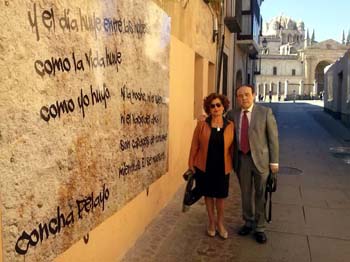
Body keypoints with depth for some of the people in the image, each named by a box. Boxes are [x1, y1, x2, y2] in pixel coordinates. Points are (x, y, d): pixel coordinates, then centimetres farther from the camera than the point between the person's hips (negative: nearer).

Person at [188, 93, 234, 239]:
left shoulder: (230, 126, -3)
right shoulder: (201, 124, -6)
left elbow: (232, 148, 1)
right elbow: (195, 146, -2)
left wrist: (232, 165, 3)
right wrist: (191, 164, -2)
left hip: (222, 168, 0)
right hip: (204, 167, 0)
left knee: (220, 196, 12)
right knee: (208, 195, 14)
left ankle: (220, 223, 33)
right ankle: (211, 223, 33)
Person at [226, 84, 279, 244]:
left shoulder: (265, 112, -6)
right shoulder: (232, 114, 2)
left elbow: (273, 137, -6)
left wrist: (274, 161, -8)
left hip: (260, 158, -2)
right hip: (241, 159, 3)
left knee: (260, 194, 9)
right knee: (246, 193, 16)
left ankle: (259, 228, 24)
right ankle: (248, 223, 35)